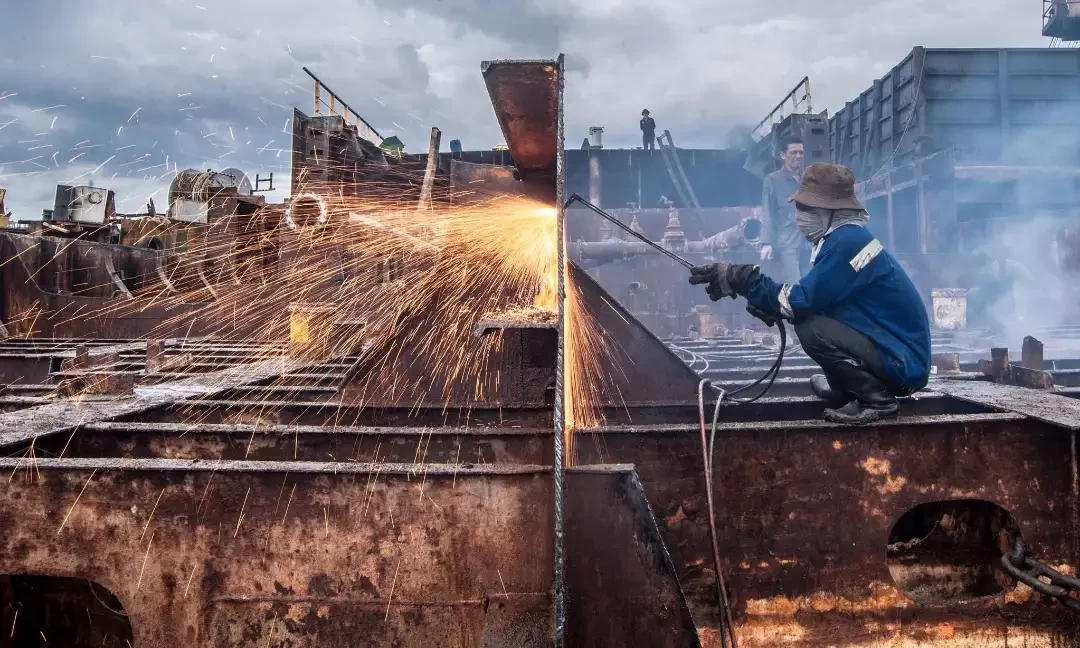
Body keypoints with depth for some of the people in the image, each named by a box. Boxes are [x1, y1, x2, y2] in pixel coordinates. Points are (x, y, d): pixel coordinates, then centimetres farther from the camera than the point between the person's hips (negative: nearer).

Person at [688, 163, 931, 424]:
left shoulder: (847, 241, -21)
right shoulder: (843, 237, 9)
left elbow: (803, 301, -23)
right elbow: (812, 300, 10)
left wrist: (742, 280, -19)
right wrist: (765, 302, -5)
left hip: (904, 361, -10)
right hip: (898, 351, 10)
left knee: (810, 328, -23)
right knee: (809, 316, 13)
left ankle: (877, 399, -8)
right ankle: (845, 390, 22)